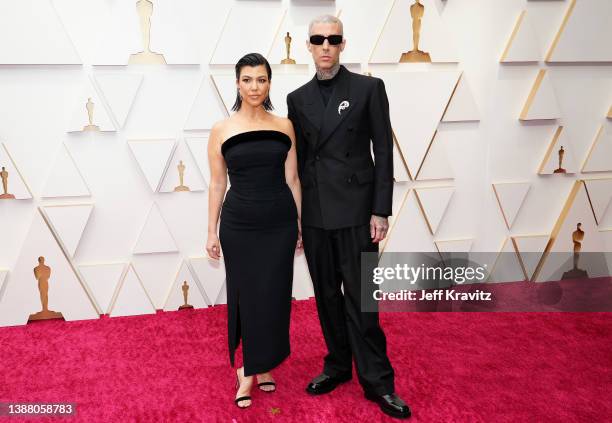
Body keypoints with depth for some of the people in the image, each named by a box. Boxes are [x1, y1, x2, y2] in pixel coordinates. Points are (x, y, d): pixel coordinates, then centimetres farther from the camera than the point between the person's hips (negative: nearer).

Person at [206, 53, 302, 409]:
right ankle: (247, 369, 25)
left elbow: (292, 179, 6)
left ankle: (261, 365, 28)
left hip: (279, 223, 1)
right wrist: (212, 231, 3)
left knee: (273, 295, 7)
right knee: (244, 295, 7)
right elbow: (217, 184, 3)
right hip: (239, 225, -1)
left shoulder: (284, 126, 2)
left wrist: (300, 223, 6)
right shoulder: (221, 131, -1)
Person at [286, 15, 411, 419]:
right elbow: (297, 160, 11)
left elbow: (383, 151, -3)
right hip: (314, 212, 4)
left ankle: (377, 380, 14)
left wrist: (381, 211, -8)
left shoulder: (368, 88, 0)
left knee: (360, 299, 0)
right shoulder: (298, 98, 10)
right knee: (327, 296, 12)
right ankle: (338, 365, 29)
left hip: (355, 210, -3)